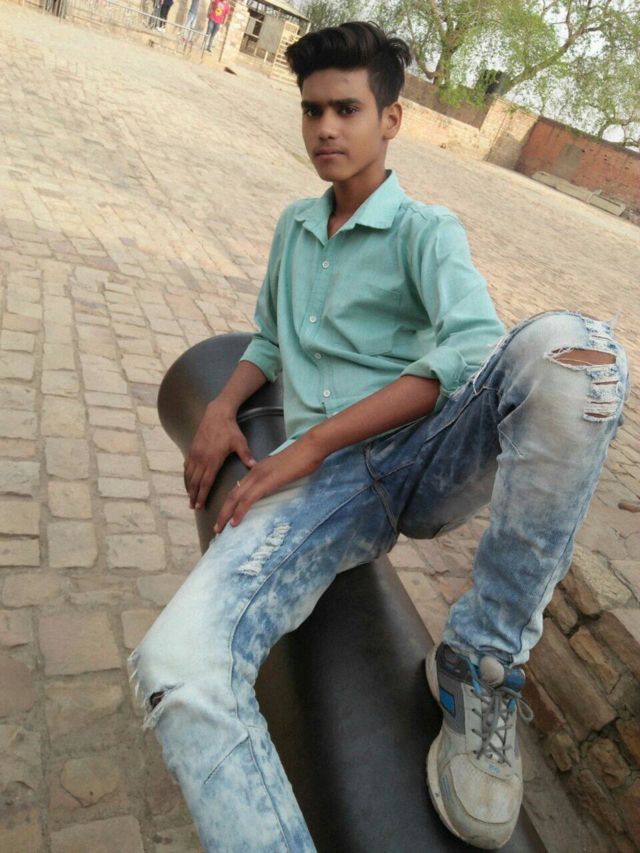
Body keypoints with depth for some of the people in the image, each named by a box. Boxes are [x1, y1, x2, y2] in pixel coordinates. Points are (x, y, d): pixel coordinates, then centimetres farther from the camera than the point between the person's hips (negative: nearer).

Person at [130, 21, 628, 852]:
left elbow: (474, 350, -12)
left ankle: (482, 658, -20)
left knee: (570, 344, -33)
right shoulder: (295, 225, 24)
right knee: (177, 665, -26)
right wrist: (221, 409, 8)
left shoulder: (427, 230, 7)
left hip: (428, 453, -2)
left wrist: (312, 443, -16)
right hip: (324, 479, 2)